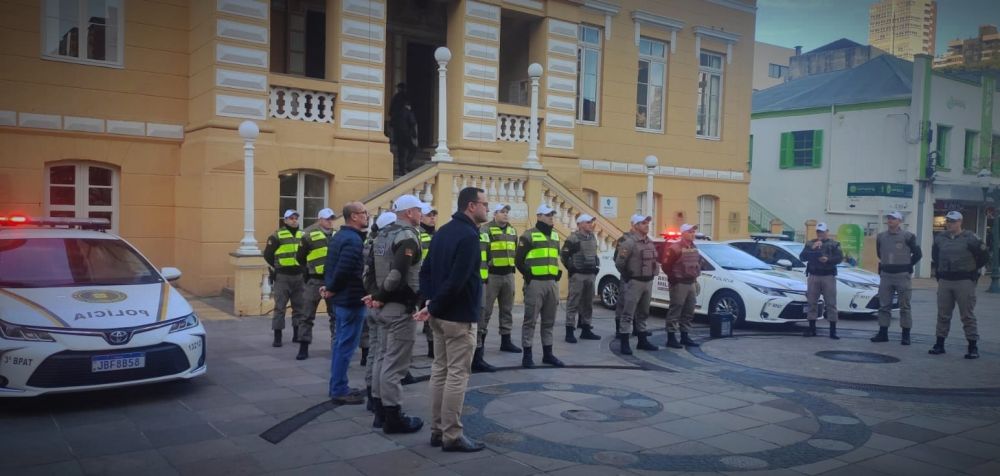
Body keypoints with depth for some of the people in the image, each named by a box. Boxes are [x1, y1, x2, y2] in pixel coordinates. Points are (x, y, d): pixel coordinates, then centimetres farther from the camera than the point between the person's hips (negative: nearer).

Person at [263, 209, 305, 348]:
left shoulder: (302, 235, 10)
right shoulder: (277, 236, -4)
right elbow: (267, 255, -1)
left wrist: (303, 266, 9)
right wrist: (277, 267, 0)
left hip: (299, 276, 5)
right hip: (282, 277, -5)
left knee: (299, 306, 10)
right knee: (280, 307, -2)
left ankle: (297, 335, 21)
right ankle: (277, 337, 3)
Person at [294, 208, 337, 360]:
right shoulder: (309, 235, -6)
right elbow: (300, 258, -1)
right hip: (315, 280, -4)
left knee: (336, 314, 11)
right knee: (307, 315, 1)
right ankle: (303, 348, 8)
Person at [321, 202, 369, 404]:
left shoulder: (338, 236, 14)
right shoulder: (354, 239, -19)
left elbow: (329, 264, 16)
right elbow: (344, 270, -27)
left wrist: (328, 286, 10)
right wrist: (332, 289, -14)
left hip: (340, 298, 10)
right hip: (352, 299, -10)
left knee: (340, 343, 16)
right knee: (346, 345, -3)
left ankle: (337, 387, 25)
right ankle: (339, 390, 3)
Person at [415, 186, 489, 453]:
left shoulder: (444, 231, 12)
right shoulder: (468, 236, -17)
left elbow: (426, 270, 12)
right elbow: (456, 280, -24)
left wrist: (431, 302, 3)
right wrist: (433, 308, -13)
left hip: (441, 315, 9)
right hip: (460, 316, -9)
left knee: (440, 370, 13)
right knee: (457, 375, -2)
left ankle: (437, 430, 20)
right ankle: (452, 436, 4)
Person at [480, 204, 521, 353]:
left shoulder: (512, 230, 14)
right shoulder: (486, 229, -7)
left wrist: (514, 267, 16)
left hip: (508, 274, 7)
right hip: (492, 274, -6)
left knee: (507, 309, 11)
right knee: (485, 309, -1)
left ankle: (506, 340, 19)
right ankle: (480, 339, 8)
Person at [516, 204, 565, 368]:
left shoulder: (555, 235, 15)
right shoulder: (528, 235, -7)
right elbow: (518, 260, -7)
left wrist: (557, 273, 13)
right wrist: (528, 275, -11)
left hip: (552, 282, 7)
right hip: (535, 283, -7)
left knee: (549, 320, 12)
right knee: (530, 320, -3)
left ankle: (547, 353, 21)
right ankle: (527, 355, 4)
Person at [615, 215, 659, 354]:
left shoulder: (649, 242, 12)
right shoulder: (629, 242, -15)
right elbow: (619, 263, -16)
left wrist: (652, 275, 15)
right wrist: (627, 277, -9)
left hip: (648, 281, 8)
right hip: (634, 282, -8)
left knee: (643, 313, 15)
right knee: (628, 313, -5)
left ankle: (642, 341, 25)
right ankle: (624, 343, -2)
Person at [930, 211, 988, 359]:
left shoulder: (970, 238, -5)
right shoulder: (940, 238, 9)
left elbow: (984, 256, 2)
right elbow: (935, 258, 24)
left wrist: (971, 269, 4)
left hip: (964, 281, -4)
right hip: (944, 281, 5)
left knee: (968, 315, -2)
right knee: (943, 314, 8)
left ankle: (973, 347, 4)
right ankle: (939, 344, 15)